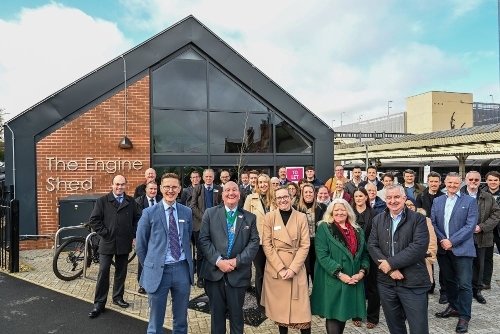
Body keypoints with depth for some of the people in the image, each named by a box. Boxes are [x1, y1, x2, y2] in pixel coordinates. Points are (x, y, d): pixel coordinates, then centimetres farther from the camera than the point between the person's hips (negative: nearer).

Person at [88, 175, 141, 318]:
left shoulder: (131, 201, 5)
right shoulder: (102, 200, -4)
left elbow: (138, 218, 10)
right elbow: (94, 220, -6)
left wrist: (133, 234, 1)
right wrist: (104, 233, -11)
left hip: (124, 243, 3)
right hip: (107, 242, -3)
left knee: (121, 272, 13)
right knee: (103, 272, 0)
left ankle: (118, 297, 29)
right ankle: (99, 303, 11)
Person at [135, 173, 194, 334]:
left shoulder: (187, 212, 3)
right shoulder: (149, 213, -6)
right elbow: (140, 244, 2)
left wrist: (186, 260, 11)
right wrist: (149, 266, 7)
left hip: (182, 269, 3)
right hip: (158, 271, -2)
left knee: (181, 319, 19)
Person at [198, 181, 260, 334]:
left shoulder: (250, 217, 5)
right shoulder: (210, 214, 2)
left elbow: (254, 242, -2)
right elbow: (204, 240, -4)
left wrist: (238, 261, -14)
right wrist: (218, 260, -15)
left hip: (238, 273, 1)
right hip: (214, 272, 0)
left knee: (237, 314, 14)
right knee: (216, 313, 14)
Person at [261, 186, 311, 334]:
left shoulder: (301, 217, 0)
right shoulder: (269, 217, -2)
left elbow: (305, 245, -3)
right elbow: (266, 244, -5)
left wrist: (293, 268, -12)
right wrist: (280, 268, -12)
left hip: (296, 268, 0)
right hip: (275, 268, 0)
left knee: (301, 307, 0)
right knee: (279, 306, 10)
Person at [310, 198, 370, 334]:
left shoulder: (358, 230, 10)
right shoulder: (324, 228, -7)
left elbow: (364, 254, 10)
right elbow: (322, 255, -14)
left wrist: (362, 272, -7)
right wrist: (340, 274, -19)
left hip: (354, 281, 5)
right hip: (333, 280, -5)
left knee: (344, 314, 14)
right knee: (333, 315, 1)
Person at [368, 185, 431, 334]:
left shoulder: (418, 219, -4)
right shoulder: (378, 220, 7)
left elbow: (419, 247, -17)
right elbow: (372, 246, 0)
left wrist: (391, 263, -18)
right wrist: (389, 269, -14)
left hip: (413, 282, -3)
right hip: (386, 282, 4)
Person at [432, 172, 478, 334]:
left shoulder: (470, 201, -2)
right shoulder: (437, 201, 9)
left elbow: (470, 225, -11)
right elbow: (433, 222, 5)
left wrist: (452, 241, -16)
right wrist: (442, 240, -10)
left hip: (461, 249, -4)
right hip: (443, 248, 4)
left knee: (464, 284, 0)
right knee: (449, 280, 17)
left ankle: (464, 317, 13)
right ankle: (454, 307, 34)